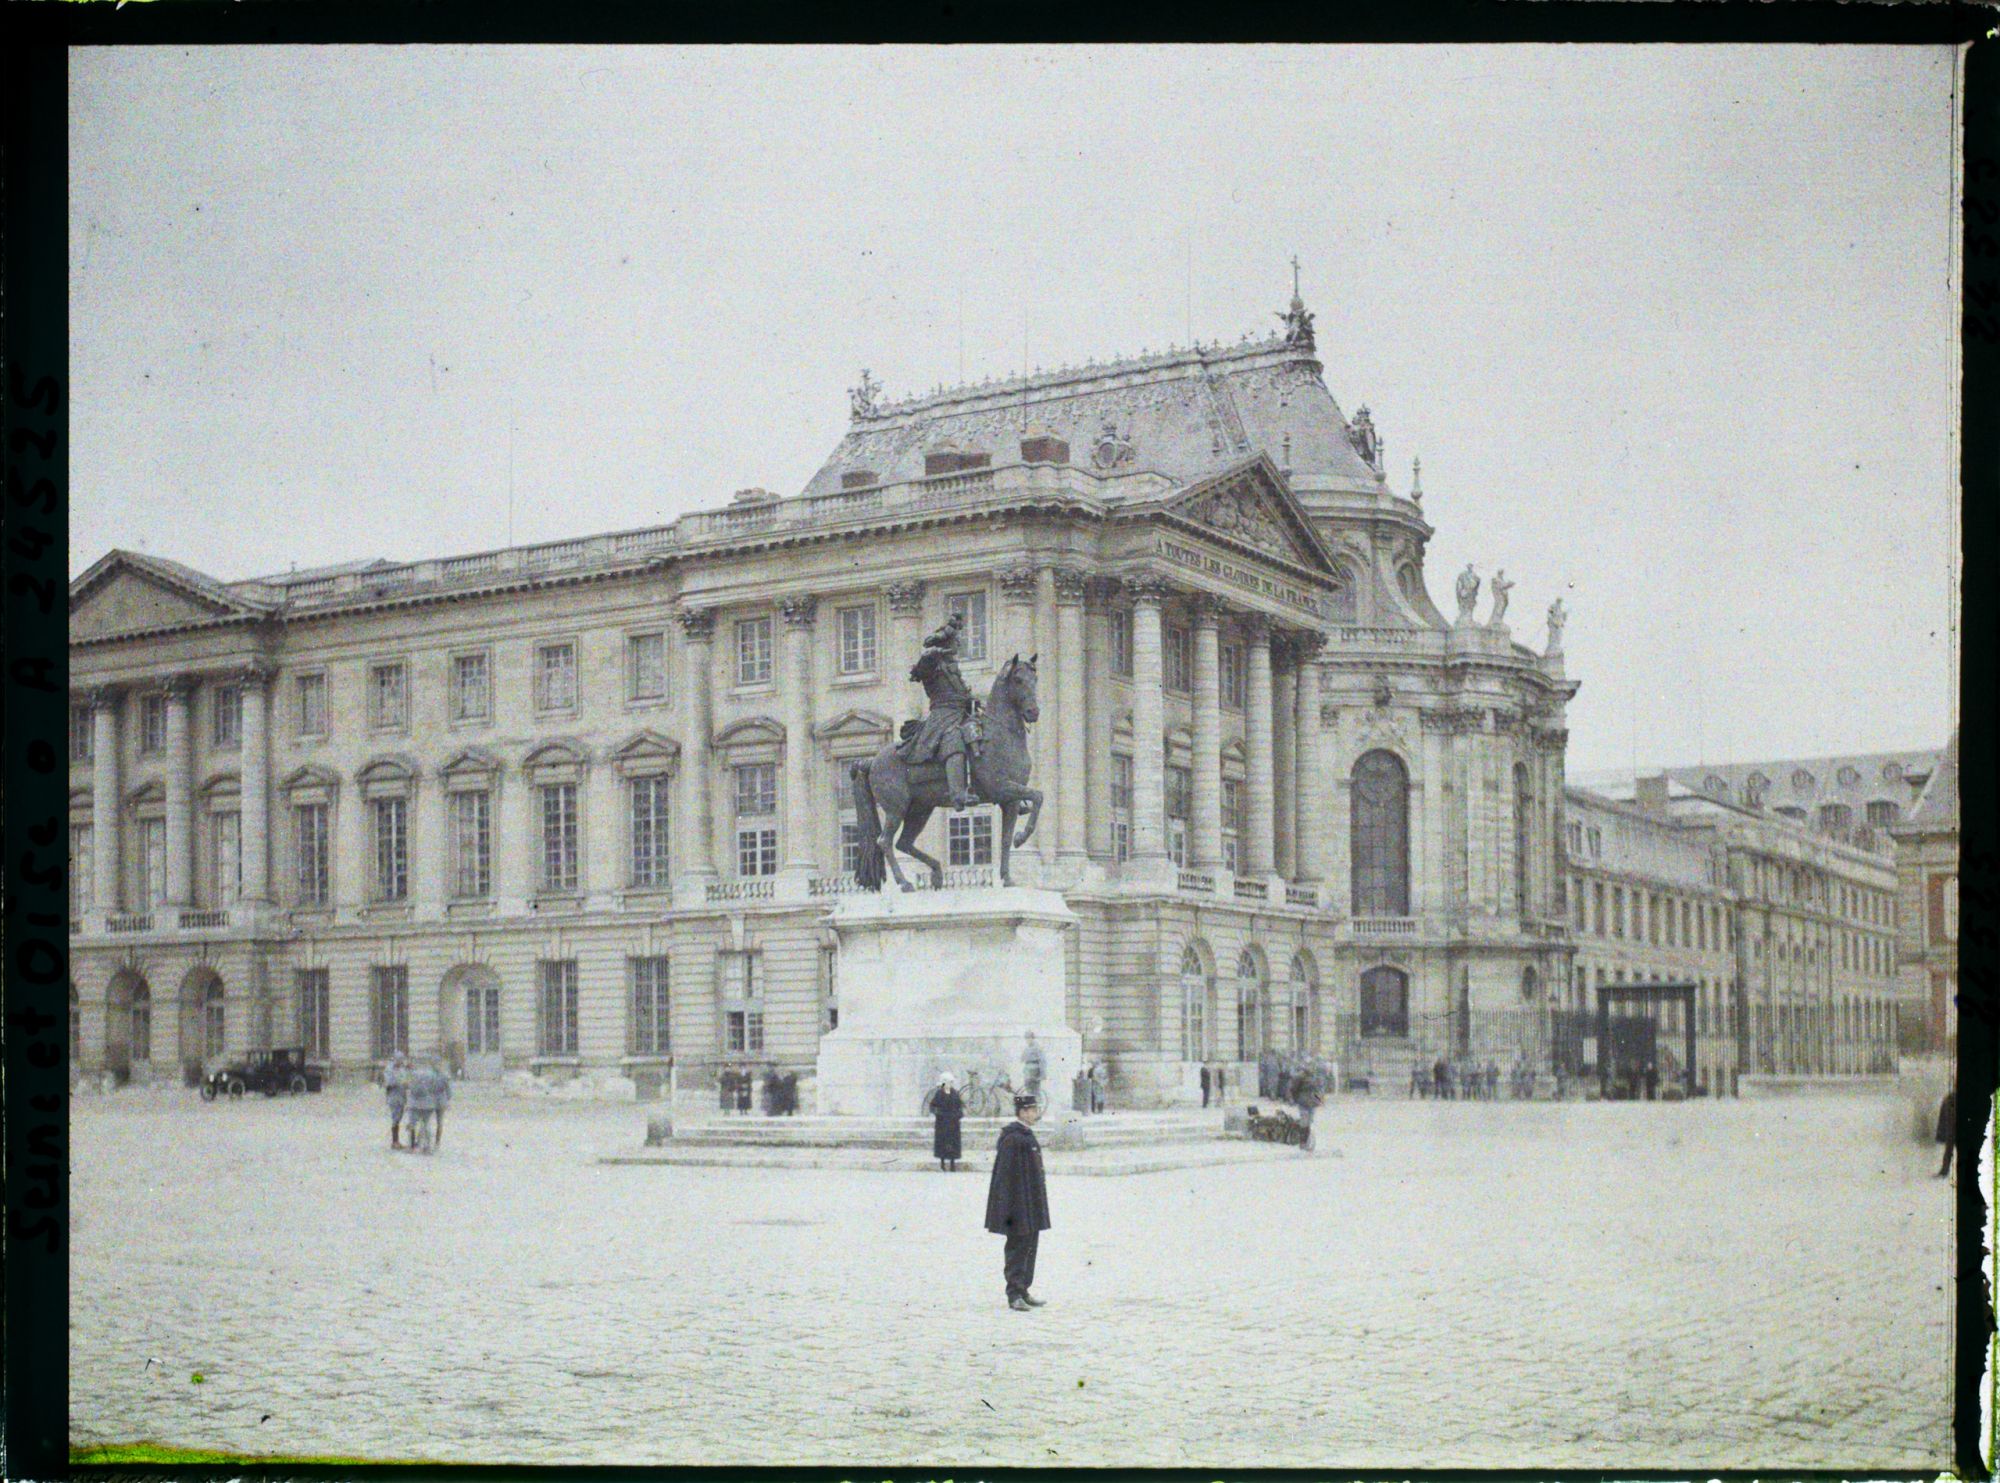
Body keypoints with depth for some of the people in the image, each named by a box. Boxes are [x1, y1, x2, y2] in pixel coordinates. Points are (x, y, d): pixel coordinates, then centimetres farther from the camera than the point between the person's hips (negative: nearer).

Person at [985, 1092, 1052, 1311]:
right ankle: (1014, 1295, -2)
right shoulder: (1012, 1138, -17)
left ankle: (1023, 1291, 21)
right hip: (1019, 1203, -10)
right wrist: (1009, 1207, -23)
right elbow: (1006, 1173, -20)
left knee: (1029, 1246, 13)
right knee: (1017, 1246, -5)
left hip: (1032, 1204, 10)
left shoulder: (1027, 1135, 13)